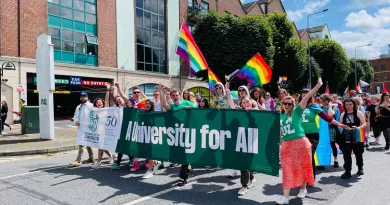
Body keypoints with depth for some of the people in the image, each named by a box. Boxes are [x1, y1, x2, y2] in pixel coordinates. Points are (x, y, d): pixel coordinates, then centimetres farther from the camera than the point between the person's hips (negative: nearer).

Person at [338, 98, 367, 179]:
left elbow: (364, 124, -4)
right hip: (346, 137, 2)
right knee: (346, 154, -2)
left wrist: (358, 128, -23)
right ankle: (347, 171, 3)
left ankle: (360, 168, 35)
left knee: (358, 153, 13)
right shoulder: (343, 114, 8)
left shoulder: (359, 113, -1)